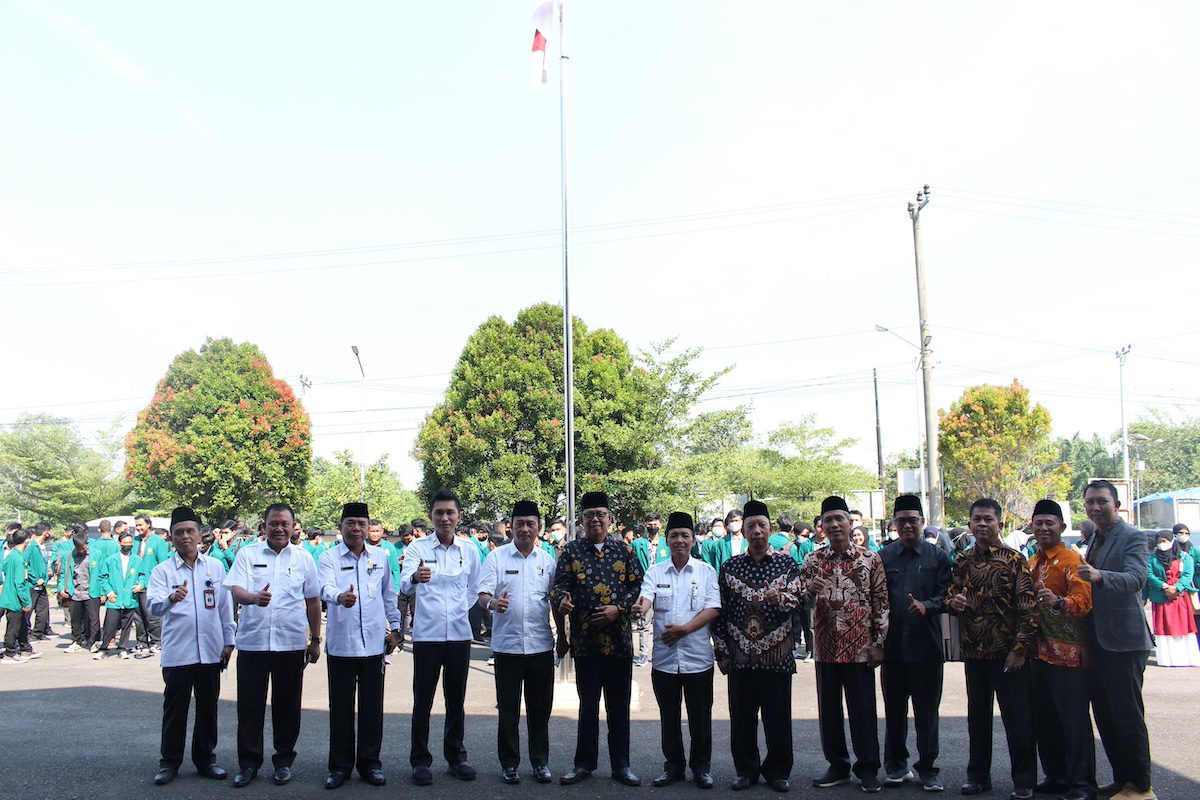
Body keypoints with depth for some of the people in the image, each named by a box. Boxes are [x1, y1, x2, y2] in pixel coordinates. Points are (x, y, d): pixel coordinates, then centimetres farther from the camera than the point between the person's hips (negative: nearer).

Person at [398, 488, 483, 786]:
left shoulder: (469, 549, 4)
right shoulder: (418, 548, -5)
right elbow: (404, 585, -22)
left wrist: (460, 610, 7)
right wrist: (416, 578, -42)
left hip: (459, 634, 3)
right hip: (426, 634, -3)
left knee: (456, 700, 12)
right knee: (423, 700, 3)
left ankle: (455, 758, 24)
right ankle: (420, 760, 16)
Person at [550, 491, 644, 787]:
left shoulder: (624, 550, 6)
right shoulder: (571, 551, 3)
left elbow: (638, 585, 4)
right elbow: (559, 586, -3)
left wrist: (618, 609, -11)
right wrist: (561, 601, -26)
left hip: (619, 638, 1)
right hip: (585, 640, -1)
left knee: (619, 705, 9)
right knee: (587, 705, 8)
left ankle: (621, 765, 20)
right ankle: (584, 763, 20)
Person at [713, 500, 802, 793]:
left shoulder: (786, 564, 3)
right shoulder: (730, 566, 5)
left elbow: (797, 601, -6)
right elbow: (721, 612, 6)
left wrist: (780, 598, -28)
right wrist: (722, 652, 3)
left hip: (777, 654, -1)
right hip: (741, 655, 1)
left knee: (778, 717, 5)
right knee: (742, 717, 7)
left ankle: (778, 771, 20)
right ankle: (746, 770, 22)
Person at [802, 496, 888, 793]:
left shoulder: (870, 559, 0)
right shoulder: (812, 561, 5)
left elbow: (881, 602, 0)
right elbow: (801, 601, 8)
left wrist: (878, 643, -4)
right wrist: (809, 589, -14)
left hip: (859, 647, -2)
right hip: (825, 648, 3)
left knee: (863, 711, 5)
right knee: (829, 710, 9)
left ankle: (868, 769, 18)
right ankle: (837, 766, 23)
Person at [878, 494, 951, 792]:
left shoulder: (938, 556, 4)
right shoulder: (883, 556, 7)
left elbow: (946, 596, 0)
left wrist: (926, 606, -20)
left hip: (926, 646, -1)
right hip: (892, 645, 1)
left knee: (927, 711, 5)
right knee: (894, 709, 10)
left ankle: (927, 768, 16)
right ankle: (896, 765, 23)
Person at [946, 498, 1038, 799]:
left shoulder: (1015, 560, -6)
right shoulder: (963, 562, 7)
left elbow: (1028, 608, -9)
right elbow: (951, 597, 16)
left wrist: (1020, 649, -14)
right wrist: (954, 602, -9)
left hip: (1008, 652, -5)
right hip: (974, 651, 5)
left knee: (1017, 717, 2)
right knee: (977, 715, 14)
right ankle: (978, 775, 26)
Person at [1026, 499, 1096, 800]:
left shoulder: (1072, 560, -9)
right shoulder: (1030, 563, 14)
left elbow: (1083, 600, -22)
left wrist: (1059, 602, -40)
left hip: (1068, 651, -7)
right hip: (1039, 651, 8)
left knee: (1074, 719, -2)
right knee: (1043, 719, 13)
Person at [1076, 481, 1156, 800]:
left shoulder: (1133, 538, -11)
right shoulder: (1094, 540, 15)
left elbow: (1136, 578, -28)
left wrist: (1099, 576, -44)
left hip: (1123, 641, -8)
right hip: (1096, 640, 9)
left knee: (1128, 715, -2)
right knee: (1105, 716, 15)